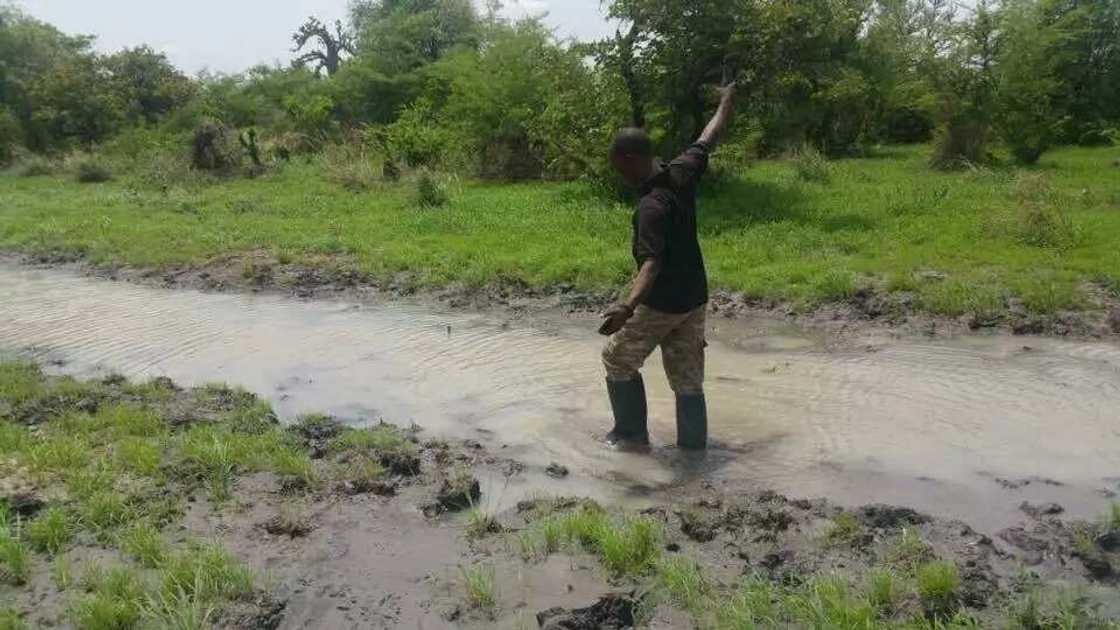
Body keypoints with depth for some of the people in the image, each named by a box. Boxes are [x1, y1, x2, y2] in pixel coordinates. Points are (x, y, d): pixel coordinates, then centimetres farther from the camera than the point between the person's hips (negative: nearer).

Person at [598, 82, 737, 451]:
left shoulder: (652, 205, -27)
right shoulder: (682, 173, -5)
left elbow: (653, 262, -39)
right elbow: (709, 140, 13)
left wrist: (629, 305, -54)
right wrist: (727, 102, 31)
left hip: (661, 304, -8)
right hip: (694, 299, 8)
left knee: (618, 360, 13)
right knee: (688, 378, 12)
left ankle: (632, 433, 22)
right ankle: (694, 447, 17)